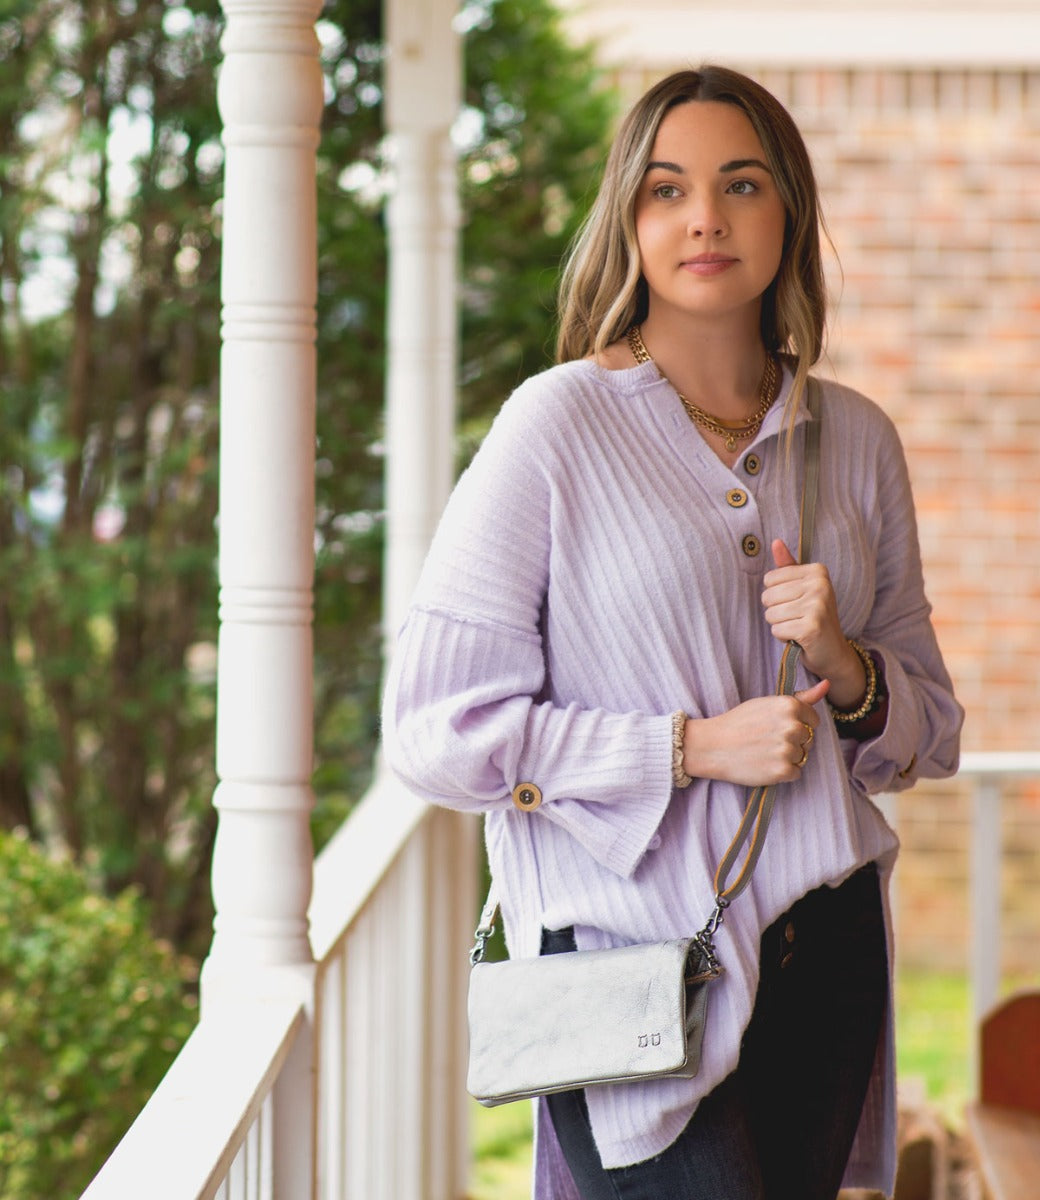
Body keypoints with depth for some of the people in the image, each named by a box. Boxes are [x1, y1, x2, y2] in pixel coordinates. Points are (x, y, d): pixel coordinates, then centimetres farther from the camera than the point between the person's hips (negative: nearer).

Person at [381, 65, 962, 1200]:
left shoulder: (855, 438, 9)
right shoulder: (559, 426, -5)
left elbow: (932, 731, 16)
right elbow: (435, 730, -10)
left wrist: (847, 670, -6)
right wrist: (696, 746, -14)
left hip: (824, 949, 5)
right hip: (632, 955, -5)